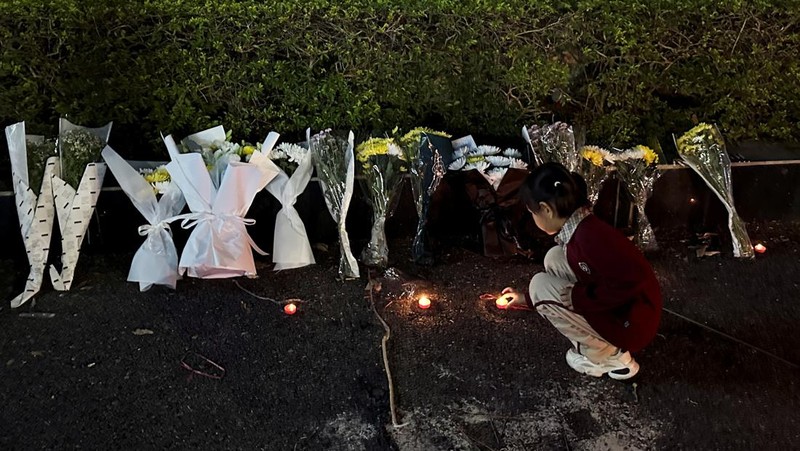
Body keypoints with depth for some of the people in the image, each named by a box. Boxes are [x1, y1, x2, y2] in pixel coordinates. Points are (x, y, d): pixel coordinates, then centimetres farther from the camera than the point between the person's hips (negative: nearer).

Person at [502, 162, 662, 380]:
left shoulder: (588, 236, -27)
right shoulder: (581, 228, 5)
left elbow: (631, 284, -32)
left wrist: (577, 298, -17)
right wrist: (527, 299, 30)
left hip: (632, 322, -9)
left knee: (541, 285, -11)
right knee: (554, 258, 7)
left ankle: (612, 359, 0)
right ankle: (593, 338, 11)